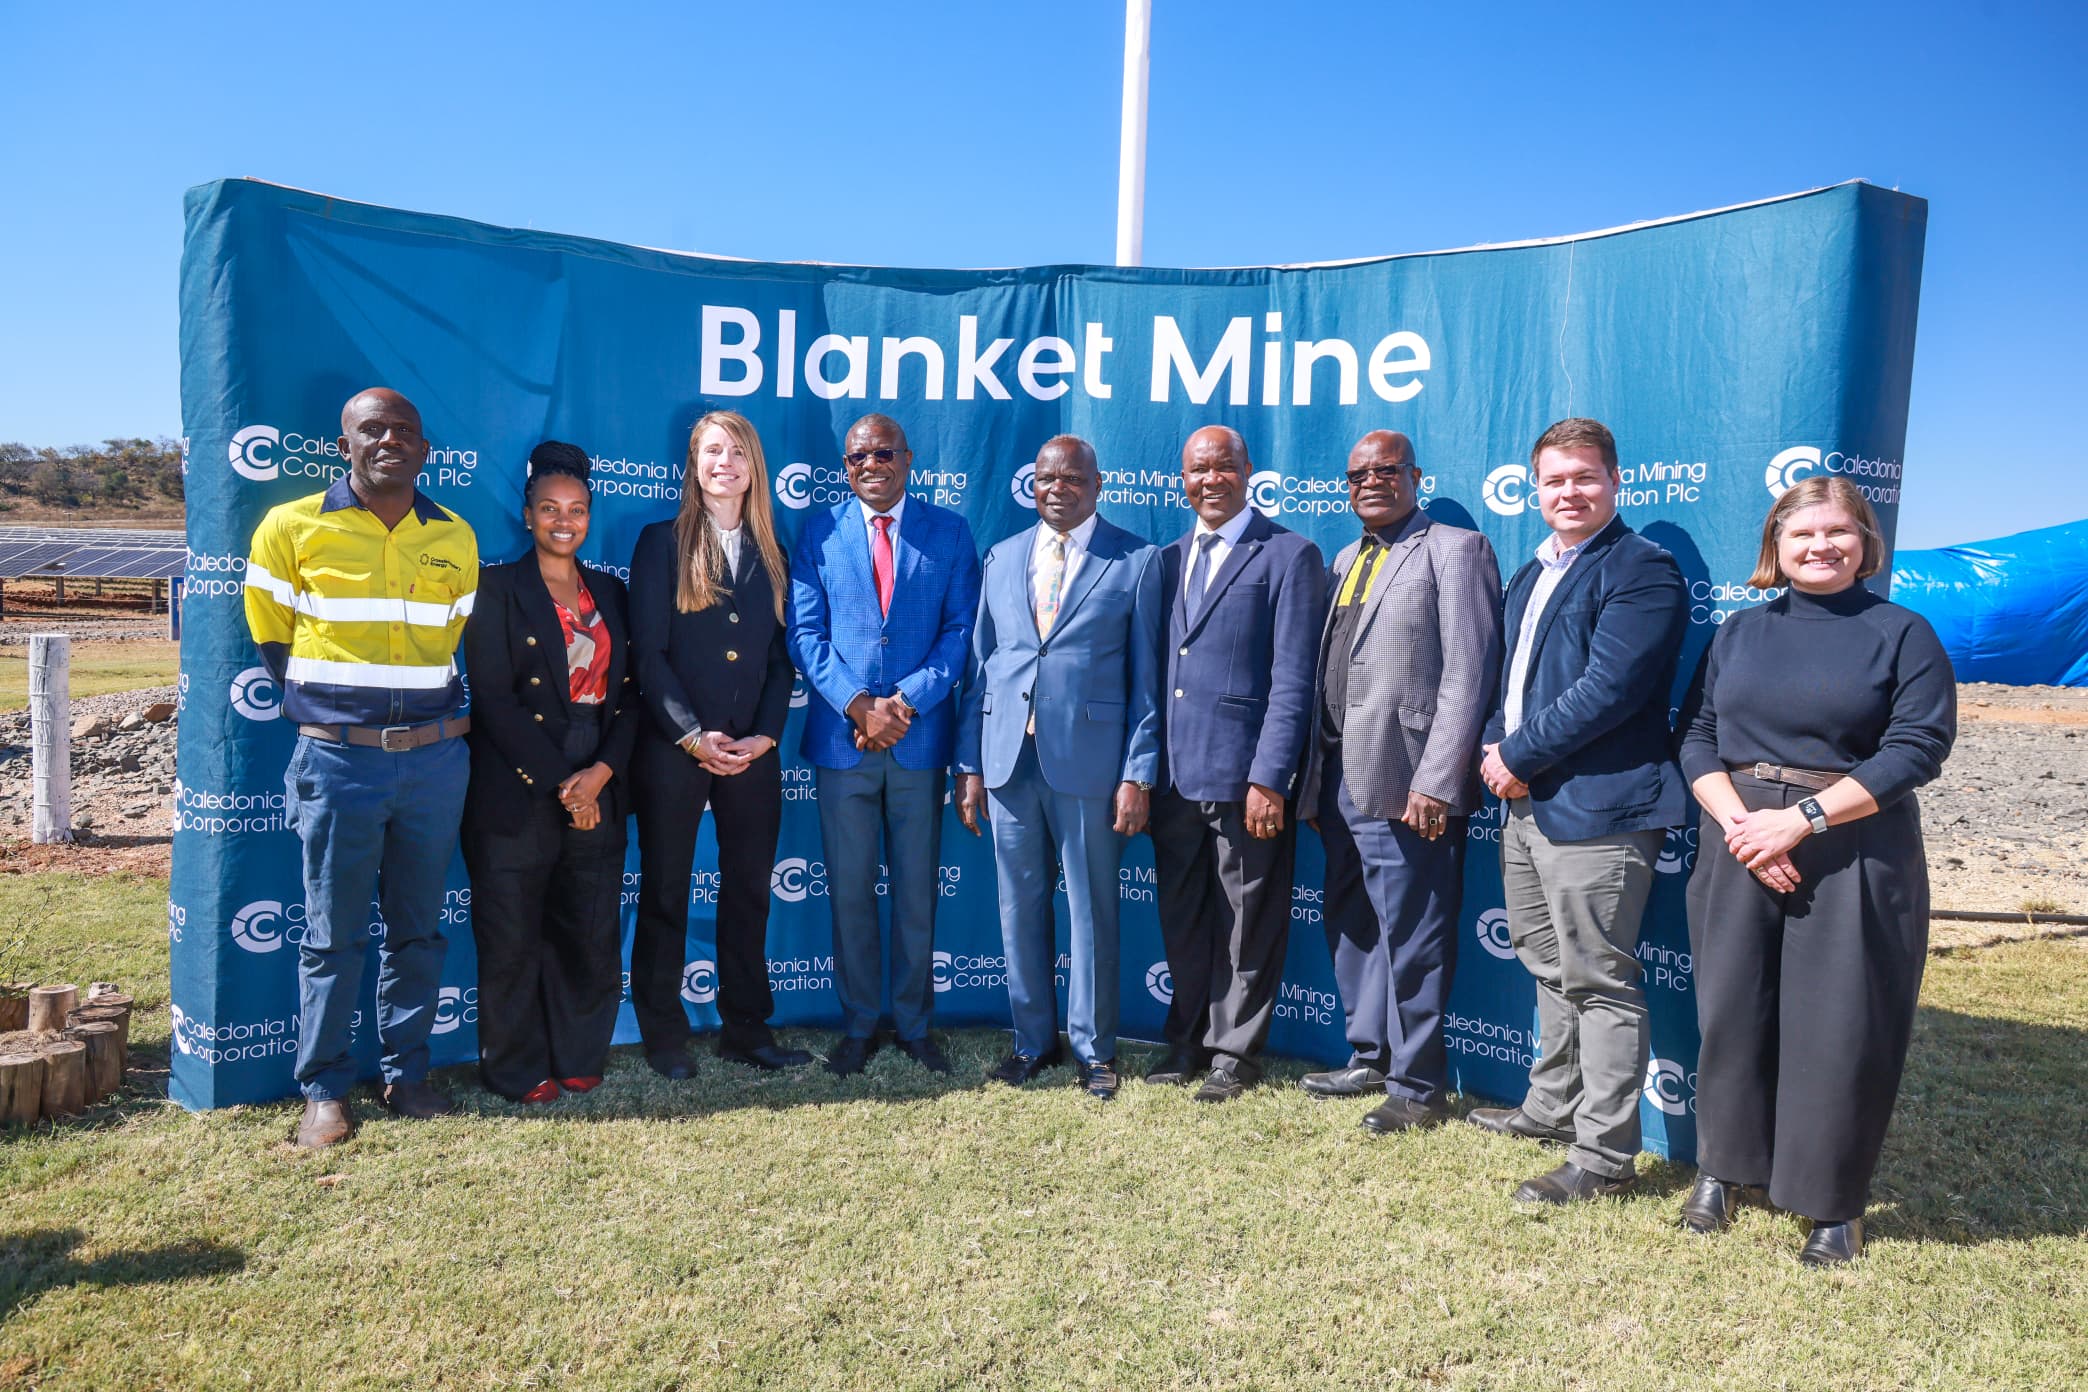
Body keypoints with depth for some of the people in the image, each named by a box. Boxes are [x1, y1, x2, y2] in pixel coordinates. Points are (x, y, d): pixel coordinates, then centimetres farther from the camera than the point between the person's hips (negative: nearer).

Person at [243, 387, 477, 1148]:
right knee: (333, 934, 3)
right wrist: (322, 703, 7)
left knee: (417, 929, 10)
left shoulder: (456, 538, 7)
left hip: (435, 757, 3)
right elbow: (269, 633, 8)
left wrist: (424, 706, 11)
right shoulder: (291, 527, -1)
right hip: (338, 760, -2)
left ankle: (406, 1073, 22)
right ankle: (325, 1090, 15)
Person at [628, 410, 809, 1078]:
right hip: (672, 748, -3)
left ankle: (746, 1028, 20)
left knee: (749, 890, 8)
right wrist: (694, 737, -14)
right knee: (665, 892, 5)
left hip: (752, 751, 3)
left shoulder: (772, 553, 11)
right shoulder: (662, 542, 1)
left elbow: (782, 654, 9)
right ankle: (663, 1034, 18)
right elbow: (648, 650, -6)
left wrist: (766, 734, -5)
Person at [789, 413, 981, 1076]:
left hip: (920, 738, 0)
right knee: (849, 891, 8)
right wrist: (858, 704, -13)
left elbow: (960, 630, -1)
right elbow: (806, 632, 0)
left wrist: (906, 701, -13)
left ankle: (913, 1024, 23)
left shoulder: (949, 531, 5)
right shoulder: (819, 532, 6)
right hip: (841, 738, 0)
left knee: (917, 890, 8)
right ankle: (858, 1025, 22)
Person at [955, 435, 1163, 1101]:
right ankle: (1033, 1040, 25)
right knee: (1020, 907, 10)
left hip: (1089, 762, -3)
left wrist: (1138, 774, -7)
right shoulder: (1002, 558, 13)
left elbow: (1146, 677, -2)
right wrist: (969, 765, 7)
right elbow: (979, 667, 12)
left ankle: (1093, 1049, 21)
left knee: (1091, 910, 5)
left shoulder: (1137, 561, 1)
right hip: (1008, 760, 4)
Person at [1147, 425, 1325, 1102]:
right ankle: (1188, 1039, 31)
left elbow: (1292, 682, -10)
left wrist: (1269, 778, -16)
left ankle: (1233, 1052, 22)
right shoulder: (1169, 559, 14)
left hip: (1244, 777, -5)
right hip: (1174, 776, 6)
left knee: (1245, 925, 7)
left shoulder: (1289, 556, -5)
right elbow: (1155, 668, 14)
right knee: (1182, 919, 16)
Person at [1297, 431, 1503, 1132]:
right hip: (1339, 777, 8)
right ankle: (1370, 1058, 32)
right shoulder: (1346, 560, 19)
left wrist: (1435, 782, -19)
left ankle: (1417, 1086, 14)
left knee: (1410, 938, 0)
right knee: (1350, 928, 17)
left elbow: (1469, 673, -13)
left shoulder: (1454, 549, -5)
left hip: (1405, 783, -8)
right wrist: (1316, 776, 12)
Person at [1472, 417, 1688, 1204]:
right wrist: (1496, 747, 1)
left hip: (1596, 806, -9)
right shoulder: (1532, 575, 18)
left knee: (1598, 980, -3)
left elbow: (1608, 688, -20)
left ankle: (1605, 1154, 8)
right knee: (1551, 968, 20)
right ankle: (1553, 1108, 36)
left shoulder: (1641, 570, -10)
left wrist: (1519, 756, -15)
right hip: (1527, 802, 9)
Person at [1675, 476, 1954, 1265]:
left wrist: (1802, 818, -17)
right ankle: (1722, 1169, 25)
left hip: (1856, 855, -3)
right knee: (1731, 1011, 7)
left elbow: (1916, 748, -9)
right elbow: (1698, 735, 6)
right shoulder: (1741, 631, 11)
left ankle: (1835, 1203, 18)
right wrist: (1740, 823, -11)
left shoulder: (1902, 634, 1)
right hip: (1742, 847, 3)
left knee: (1840, 1026, 2)